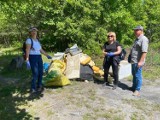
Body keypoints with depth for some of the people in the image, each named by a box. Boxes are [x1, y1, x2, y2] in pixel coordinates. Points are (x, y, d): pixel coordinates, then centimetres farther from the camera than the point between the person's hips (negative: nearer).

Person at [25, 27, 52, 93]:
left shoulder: (37, 40, 16)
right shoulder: (29, 40, -8)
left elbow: (41, 50, 24)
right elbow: (27, 50, -16)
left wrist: (47, 55, 27)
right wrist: (27, 61, -23)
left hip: (39, 57, 8)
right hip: (32, 57, -7)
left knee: (40, 73, 9)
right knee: (35, 73, -11)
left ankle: (39, 86, 25)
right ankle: (33, 89, 1)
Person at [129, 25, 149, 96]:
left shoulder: (144, 39, -14)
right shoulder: (137, 39, 17)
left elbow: (144, 52, -22)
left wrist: (141, 61, -26)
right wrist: (130, 56, 22)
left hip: (138, 62, -10)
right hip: (133, 61, 10)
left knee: (138, 75, -2)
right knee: (134, 75, 18)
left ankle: (137, 90, 8)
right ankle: (134, 87, 32)